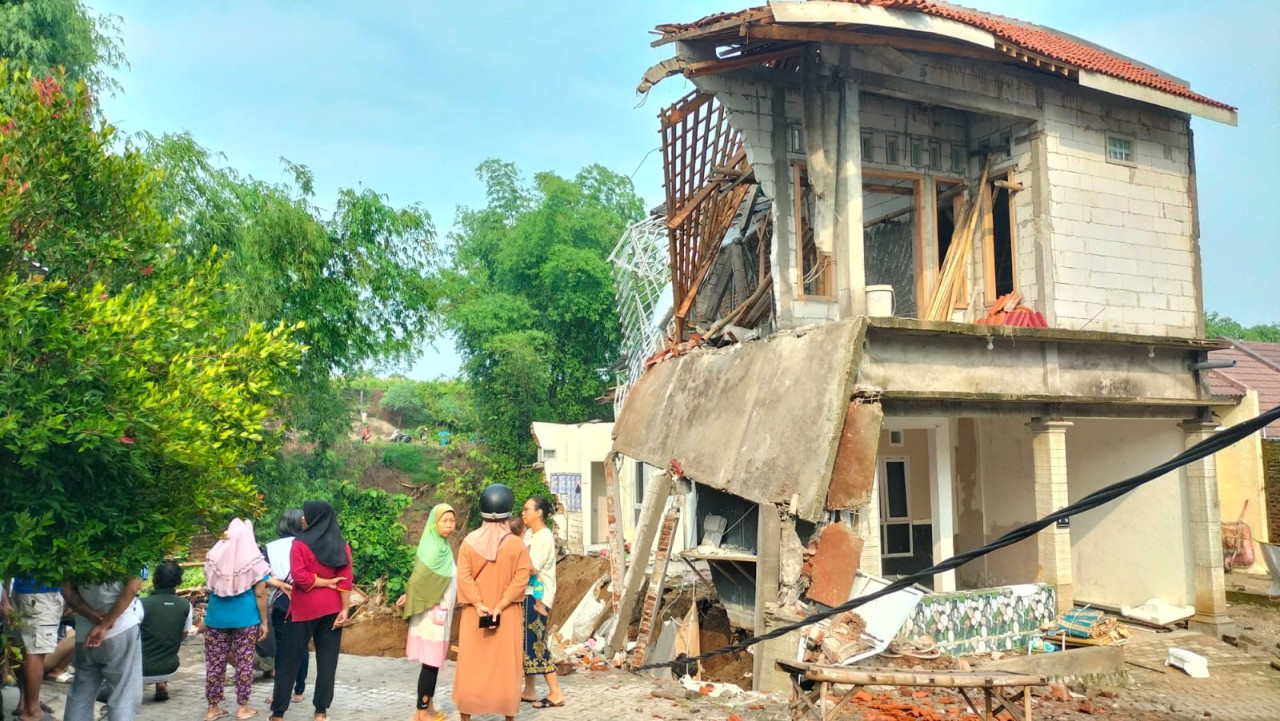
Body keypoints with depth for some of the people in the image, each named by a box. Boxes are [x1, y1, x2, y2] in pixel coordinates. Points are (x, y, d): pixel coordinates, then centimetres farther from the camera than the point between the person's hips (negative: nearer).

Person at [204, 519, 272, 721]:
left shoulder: (214, 556, -2)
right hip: (245, 618, -2)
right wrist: (264, 621, -1)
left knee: (215, 663, 10)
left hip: (216, 617, 2)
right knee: (244, 663, 6)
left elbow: (210, 586, 15)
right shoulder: (255, 561, -9)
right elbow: (260, 595, -8)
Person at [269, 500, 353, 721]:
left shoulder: (301, 543, -8)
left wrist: (324, 582, -5)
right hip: (332, 609, 3)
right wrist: (344, 610, -2)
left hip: (304, 609, -3)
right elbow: (346, 581, -2)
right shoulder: (341, 546, 2)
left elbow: (299, 576, -17)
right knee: (327, 660, 7)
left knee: (290, 660, 7)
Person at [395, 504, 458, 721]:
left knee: (434, 663, 13)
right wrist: (409, 599, -7)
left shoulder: (443, 547, 9)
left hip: (440, 614, 8)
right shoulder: (433, 548, -19)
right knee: (430, 663, -2)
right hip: (431, 615, -8)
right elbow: (418, 580, -21)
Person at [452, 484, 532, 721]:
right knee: (506, 666, 7)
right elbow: (520, 579, -14)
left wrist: (478, 605, -13)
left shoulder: (469, 542, -6)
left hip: (474, 614, 1)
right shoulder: (517, 545, -8)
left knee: (471, 665, 9)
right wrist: (499, 607, -15)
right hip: (507, 616, -1)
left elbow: (464, 577, -11)